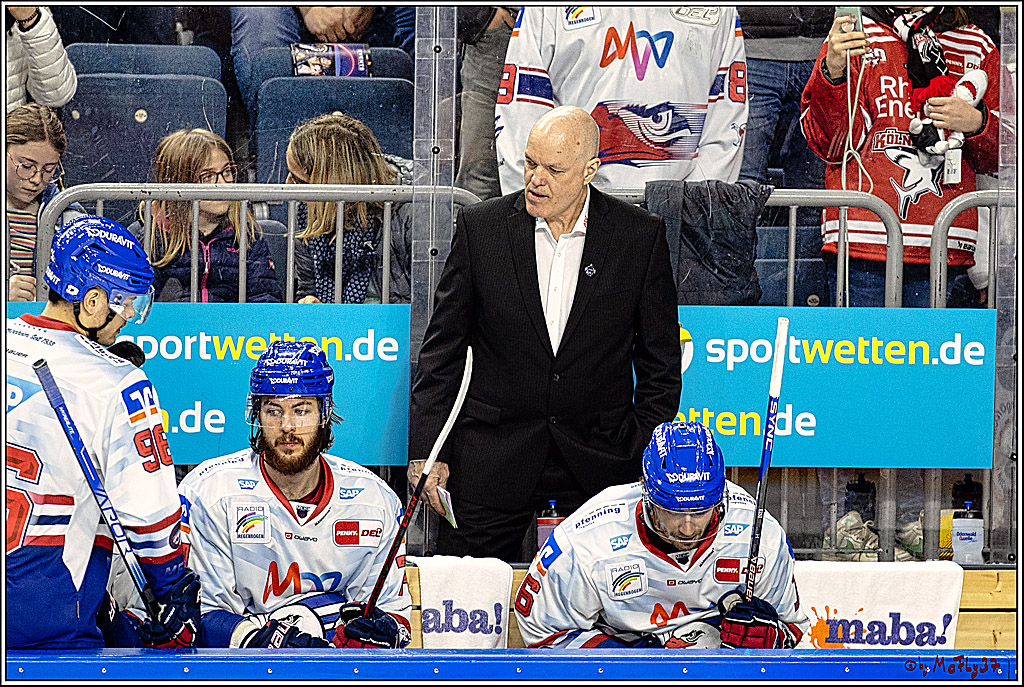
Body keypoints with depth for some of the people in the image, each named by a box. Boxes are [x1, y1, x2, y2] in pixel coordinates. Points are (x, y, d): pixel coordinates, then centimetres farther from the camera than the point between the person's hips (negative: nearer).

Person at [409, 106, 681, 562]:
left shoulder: (641, 237, 0)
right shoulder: (480, 228, 1)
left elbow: (660, 364, 6)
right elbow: (442, 349, 5)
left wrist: (648, 458, -1)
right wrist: (426, 451, -2)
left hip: (599, 462, 0)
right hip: (493, 459, 0)